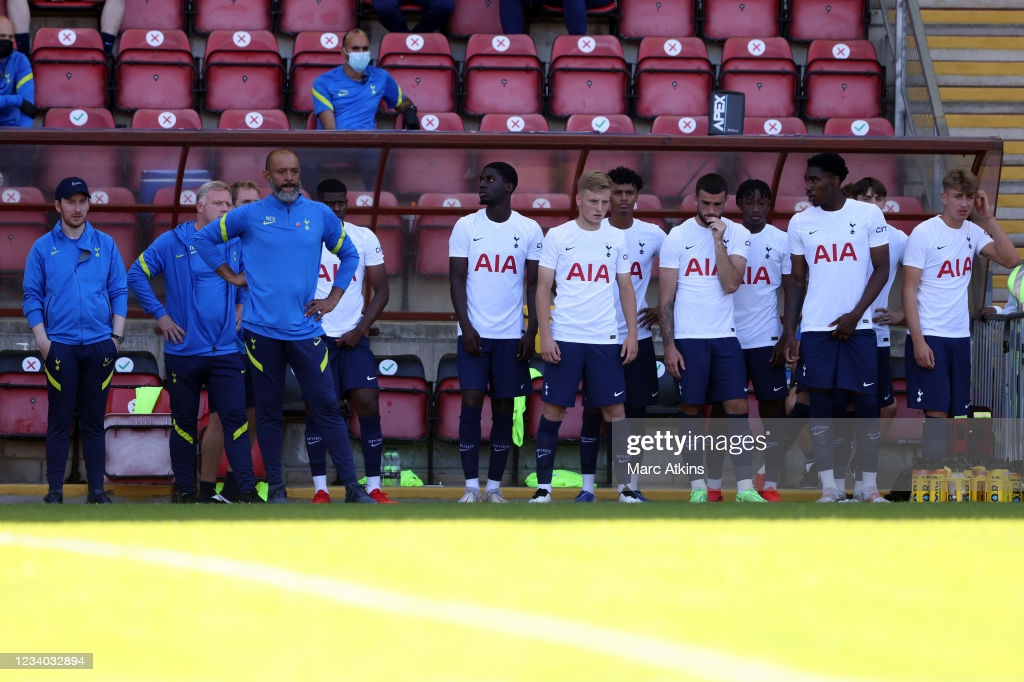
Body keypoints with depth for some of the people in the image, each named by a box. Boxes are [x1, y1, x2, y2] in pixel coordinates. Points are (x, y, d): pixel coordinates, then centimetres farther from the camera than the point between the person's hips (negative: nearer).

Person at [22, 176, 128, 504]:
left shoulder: (105, 244, 8)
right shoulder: (43, 248, 4)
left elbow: (119, 291, 9)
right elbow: (32, 296, 4)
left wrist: (117, 334, 0)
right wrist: (42, 340, -5)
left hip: (100, 346, 1)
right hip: (60, 346, -1)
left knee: (94, 421, 5)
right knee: (60, 421, -2)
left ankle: (97, 488, 8)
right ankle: (55, 489, 1)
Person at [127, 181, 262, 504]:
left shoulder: (236, 244, 6)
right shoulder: (172, 242, -3)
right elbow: (136, 275, 0)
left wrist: (241, 309, 9)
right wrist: (160, 314, -4)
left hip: (226, 351, 2)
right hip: (184, 352, -2)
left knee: (235, 418, -5)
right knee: (184, 422, 6)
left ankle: (248, 490, -5)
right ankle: (184, 489, 15)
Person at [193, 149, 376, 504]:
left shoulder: (321, 215, 7)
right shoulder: (249, 215, 3)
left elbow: (349, 255, 20)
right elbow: (205, 238, 15)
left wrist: (333, 298, 10)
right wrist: (231, 276, 7)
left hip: (305, 328, 0)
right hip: (262, 328, 0)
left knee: (326, 406, -4)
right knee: (269, 411, 5)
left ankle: (352, 486, -3)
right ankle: (276, 487, 12)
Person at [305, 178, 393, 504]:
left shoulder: (365, 238, 6)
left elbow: (381, 291, 7)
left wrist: (360, 330, -5)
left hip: (353, 336, 1)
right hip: (314, 337, -1)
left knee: (368, 404, -8)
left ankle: (374, 487, -3)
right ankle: (320, 488, 5)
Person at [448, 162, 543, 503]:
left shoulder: (530, 230, 2)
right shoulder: (466, 226, 2)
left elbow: (534, 285, 4)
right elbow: (457, 279, 1)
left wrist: (531, 332, -3)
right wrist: (466, 327, -9)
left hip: (511, 335, 1)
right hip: (474, 333, -1)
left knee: (504, 408, 4)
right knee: (471, 404, -7)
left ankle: (495, 486, 10)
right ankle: (471, 486, -4)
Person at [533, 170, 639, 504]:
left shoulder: (616, 238, 8)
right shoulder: (557, 236, 1)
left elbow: (626, 289, 13)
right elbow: (543, 288, 1)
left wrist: (632, 333, 3)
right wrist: (545, 336, -7)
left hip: (606, 339, 2)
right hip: (565, 338, -2)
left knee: (615, 410, 1)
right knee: (553, 410, -1)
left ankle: (624, 486, 6)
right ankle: (543, 486, 5)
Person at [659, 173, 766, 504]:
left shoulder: (737, 235, 4)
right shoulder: (677, 237, 1)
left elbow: (731, 284, -9)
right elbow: (666, 297, 1)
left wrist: (718, 240, -13)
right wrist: (668, 345, -5)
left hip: (725, 337, 1)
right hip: (687, 339, -1)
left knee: (737, 407, -5)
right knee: (691, 410, 1)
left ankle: (746, 487, -5)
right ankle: (698, 486, 8)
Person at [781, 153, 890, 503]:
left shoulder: (869, 215, -1)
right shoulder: (800, 222, 6)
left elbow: (881, 269, -1)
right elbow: (797, 281, 10)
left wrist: (855, 315, -10)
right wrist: (789, 332, 2)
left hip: (858, 326, -2)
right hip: (816, 328, 2)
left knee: (866, 403, -2)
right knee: (820, 404, 0)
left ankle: (870, 486, 5)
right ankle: (830, 487, 4)